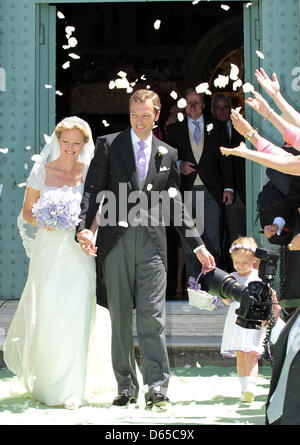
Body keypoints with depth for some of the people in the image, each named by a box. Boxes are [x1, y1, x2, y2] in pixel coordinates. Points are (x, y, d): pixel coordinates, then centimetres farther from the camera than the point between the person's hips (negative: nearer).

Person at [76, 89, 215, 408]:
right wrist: (84, 227, -17)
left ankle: (157, 387, -6)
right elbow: (93, 189, 0)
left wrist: (198, 246, 14)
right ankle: (126, 387, 10)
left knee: (152, 316, -7)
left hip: (152, 241, 1)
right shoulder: (108, 145, 7)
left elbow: (174, 205, 18)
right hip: (116, 240, -1)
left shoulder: (168, 154, 14)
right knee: (120, 317, 3)